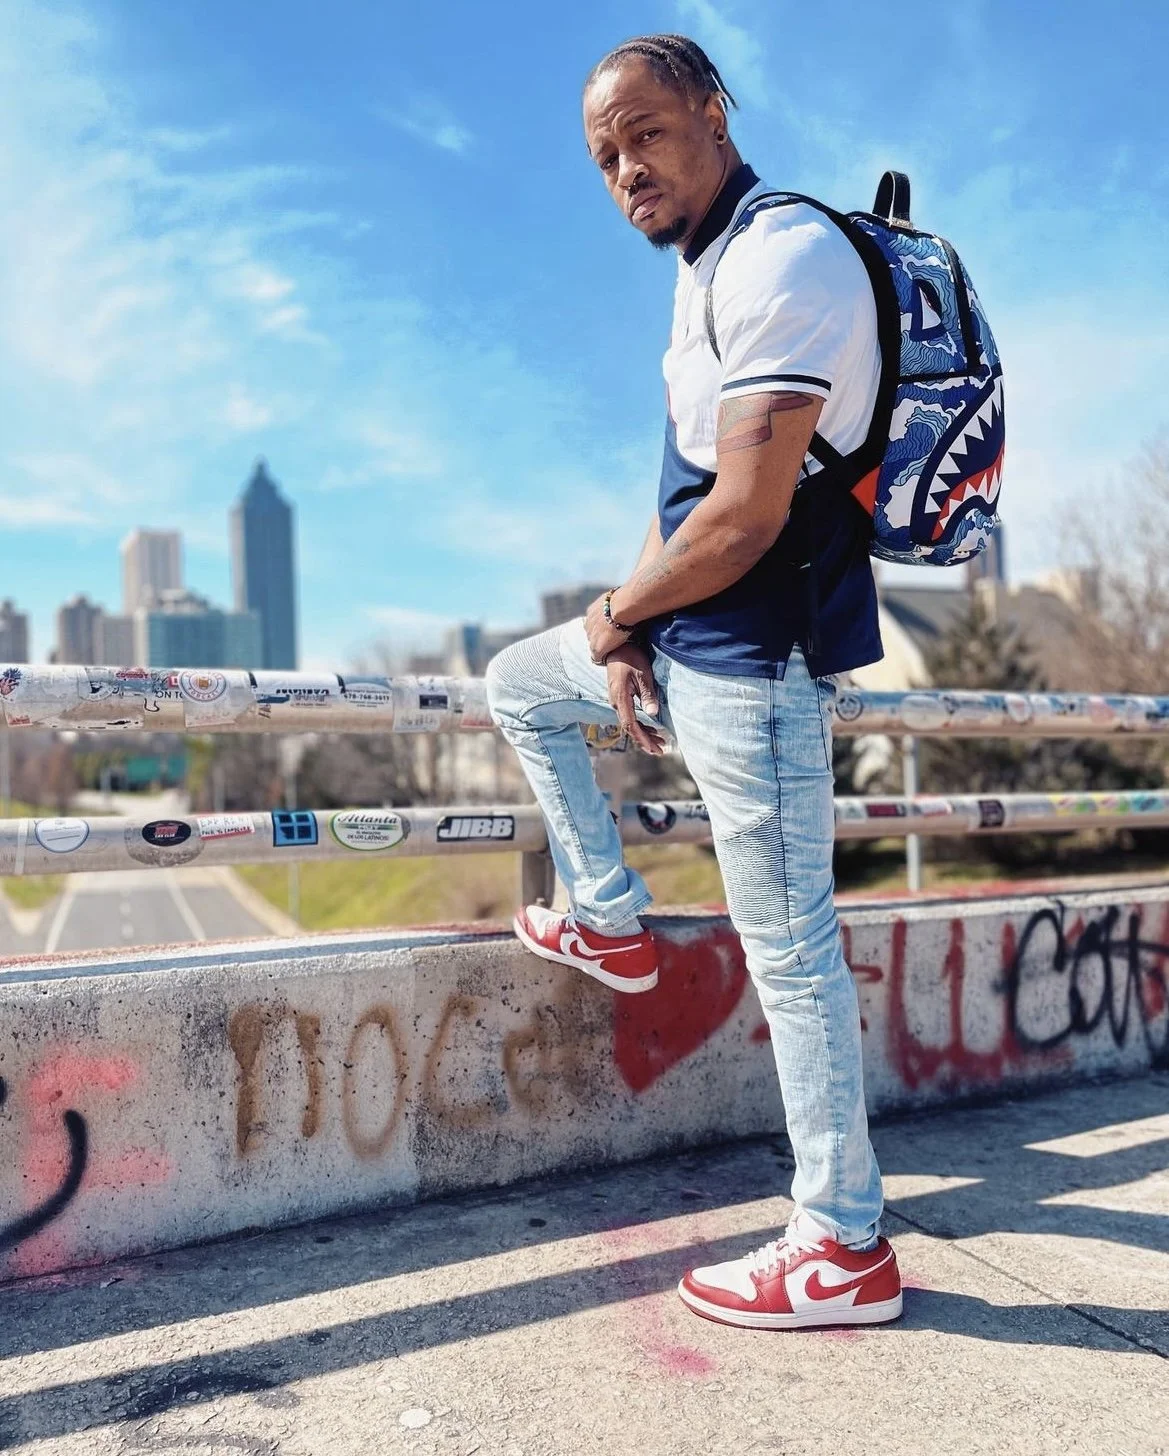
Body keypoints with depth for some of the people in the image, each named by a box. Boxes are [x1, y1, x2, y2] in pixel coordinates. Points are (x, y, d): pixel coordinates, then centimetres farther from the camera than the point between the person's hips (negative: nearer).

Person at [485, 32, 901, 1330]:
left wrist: (616, 612, -7)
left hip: (755, 652, -10)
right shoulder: (706, 273, 16)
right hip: (690, 633, 10)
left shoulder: (786, 255, -16)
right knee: (516, 685, 25)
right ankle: (610, 921, 29)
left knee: (788, 946, -4)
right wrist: (630, 630, 4)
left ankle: (845, 1249, 12)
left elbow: (745, 516, -24)